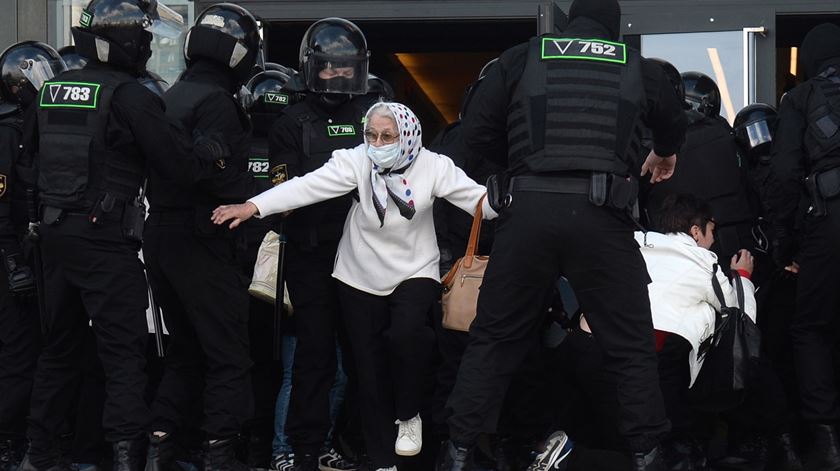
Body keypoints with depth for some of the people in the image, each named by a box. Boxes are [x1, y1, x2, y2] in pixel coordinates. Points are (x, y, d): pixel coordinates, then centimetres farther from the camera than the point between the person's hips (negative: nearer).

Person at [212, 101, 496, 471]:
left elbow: (477, 197, -18)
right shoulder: (356, 161, -14)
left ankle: (408, 414, -1)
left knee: (407, 333, -29)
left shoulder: (432, 167, -12)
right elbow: (310, 185, -24)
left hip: (414, 272, -1)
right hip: (360, 277, 1)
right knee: (370, 370, 5)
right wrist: (252, 207, -35)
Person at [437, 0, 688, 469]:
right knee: (632, 346, 9)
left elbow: (478, 132, 12)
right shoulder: (637, 68, 16)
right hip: (601, 214, 0)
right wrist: (664, 154, 59)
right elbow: (674, 123, 36)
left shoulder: (521, 59, 13)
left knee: (494, 338, 11)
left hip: (530, 209, 1)